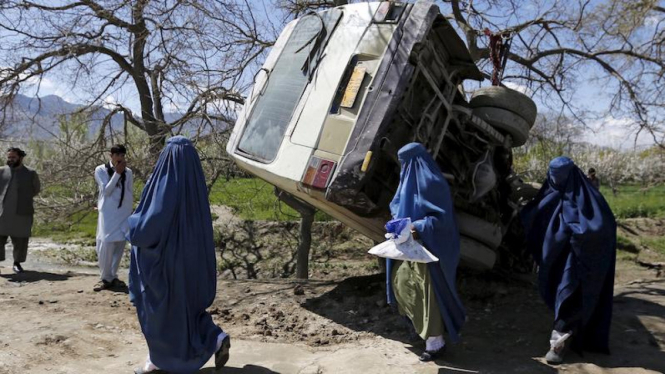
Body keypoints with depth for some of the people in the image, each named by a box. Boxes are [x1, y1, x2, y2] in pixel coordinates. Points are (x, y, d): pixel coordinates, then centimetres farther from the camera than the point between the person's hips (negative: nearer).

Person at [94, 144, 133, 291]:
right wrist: (117, 173, -14)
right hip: (108, 214, -3)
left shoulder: (128, 172, 7)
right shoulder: (101, 170, -1)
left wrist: (130, 213, 9)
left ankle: (112, 276, 12)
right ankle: (105, 278, 2)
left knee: (120, 245, 3)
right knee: (106, 244, -9)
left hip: (123, 214, 3)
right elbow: (106, 190, -10)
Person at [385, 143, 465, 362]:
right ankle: (422, 324, 33)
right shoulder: (409, 180, 11)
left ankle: (435, 342, 6)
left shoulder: (432, 183, -17)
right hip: (409, 245, 9)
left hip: (429, 246, -9)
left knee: (428, 291, -4)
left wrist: (419, 227, -30)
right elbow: (400, 204, 22)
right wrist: (398, 217, 2)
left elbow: (443, 217, -20)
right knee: (401, 282, 13)